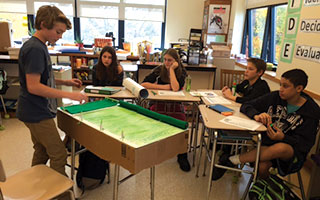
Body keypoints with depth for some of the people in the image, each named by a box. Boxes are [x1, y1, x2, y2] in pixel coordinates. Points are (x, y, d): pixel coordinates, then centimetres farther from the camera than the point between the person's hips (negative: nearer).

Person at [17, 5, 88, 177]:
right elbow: (33, 86, -25)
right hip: (37, 114, -10)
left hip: (38, 112, 10)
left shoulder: (40, 46, 12)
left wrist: (65, 82, 7)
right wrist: (69, 95, -27)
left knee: (42, 153, 20)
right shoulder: (34, 49, -19)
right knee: (59, 155, -2)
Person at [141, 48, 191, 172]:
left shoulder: (181, 72, 1)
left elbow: (176, 88, -20)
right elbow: (143, 84, -10)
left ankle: (182, 156, -9)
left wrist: (171, 69, -13)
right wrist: (163, 87, -15)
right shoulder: (159, 70, 3)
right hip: (159, 105, 1)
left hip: (175, 106, 0)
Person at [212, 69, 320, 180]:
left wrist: (282, 137, -29)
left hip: (292, 150, -2)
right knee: (261, 167, -30)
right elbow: (246, 106, -1)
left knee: (280, 148, -37)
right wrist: (256, 115, -25)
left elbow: (305, 143, -9)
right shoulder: (275, 97, -4)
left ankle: (231, 160, -23)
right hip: (267, 142, 2)